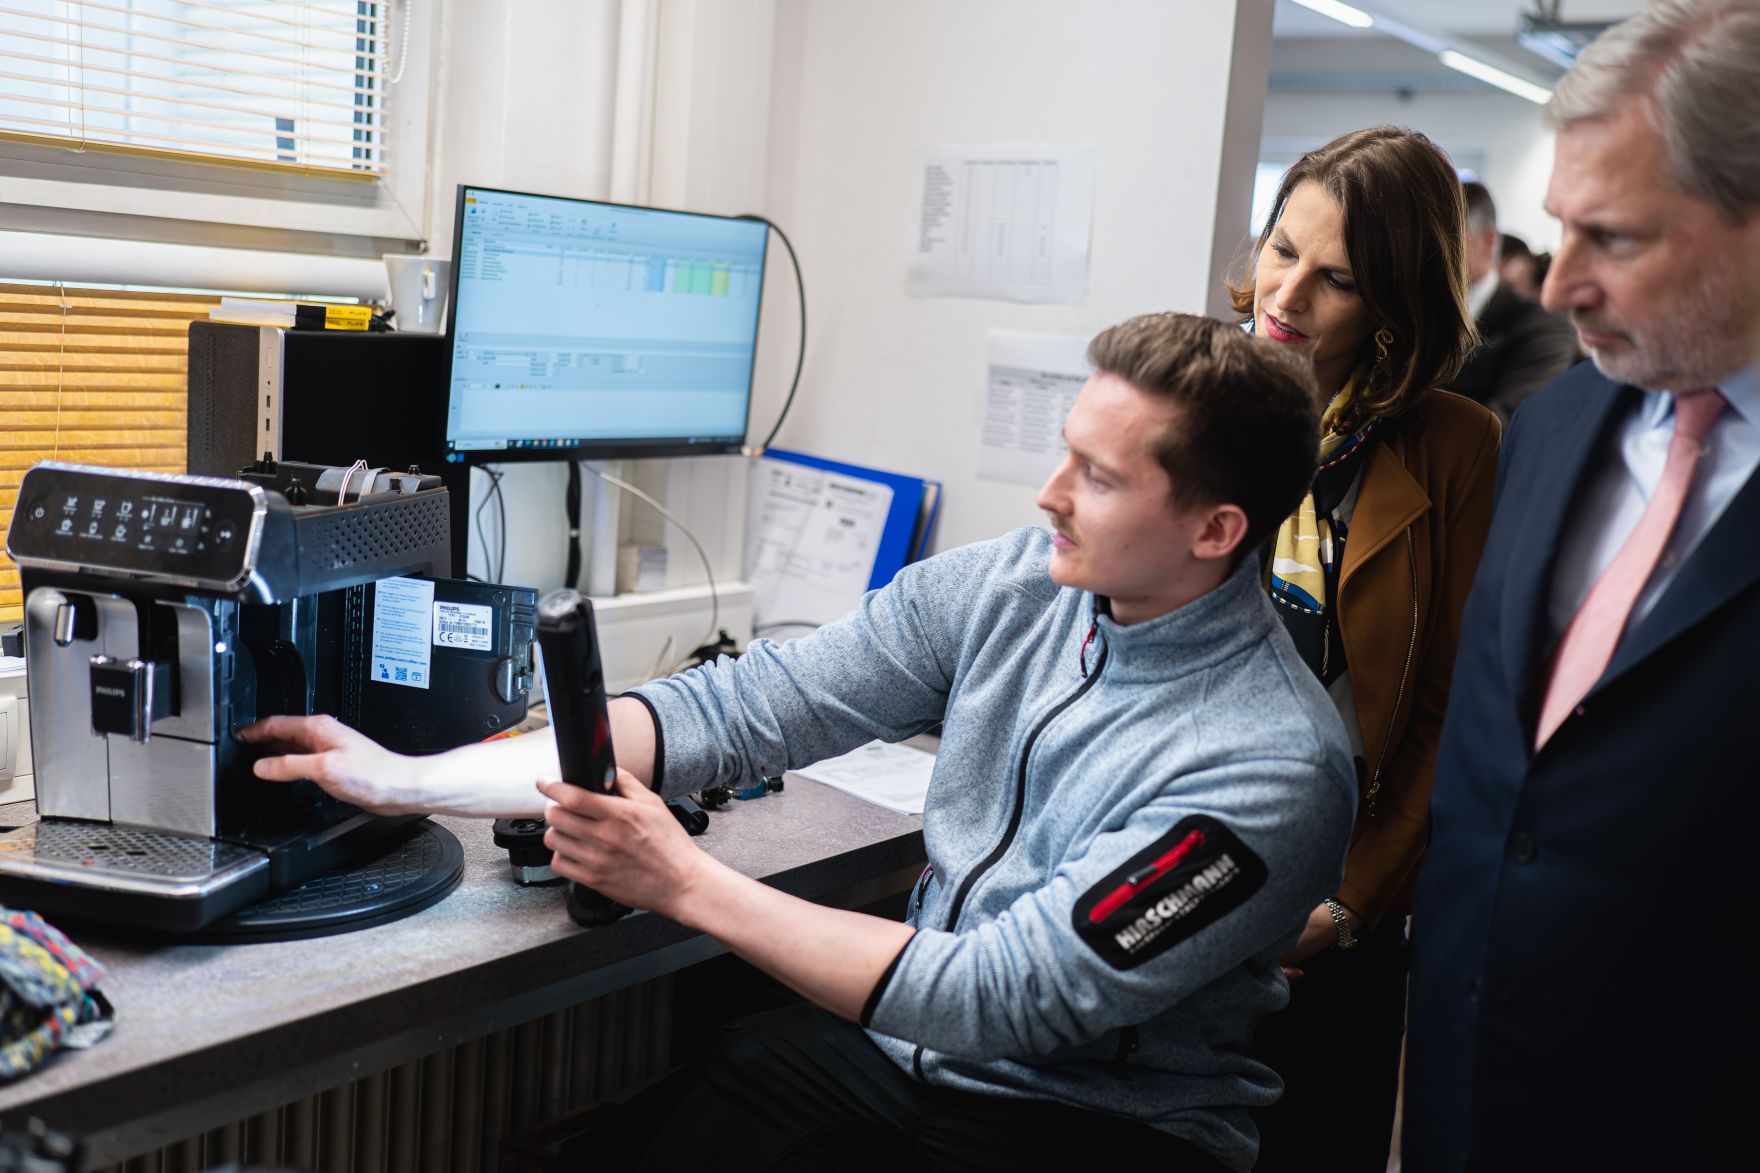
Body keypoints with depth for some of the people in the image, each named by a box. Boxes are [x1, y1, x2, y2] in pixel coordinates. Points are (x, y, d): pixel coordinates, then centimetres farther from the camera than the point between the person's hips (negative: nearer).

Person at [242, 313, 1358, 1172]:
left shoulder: (1273, 767, -22)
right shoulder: (1005, 585, -4)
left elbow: (997, 1001, -24)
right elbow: (742, 707, -6)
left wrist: (686, 882, -24)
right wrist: (415, 780, -10)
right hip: (914, 1031, 5)